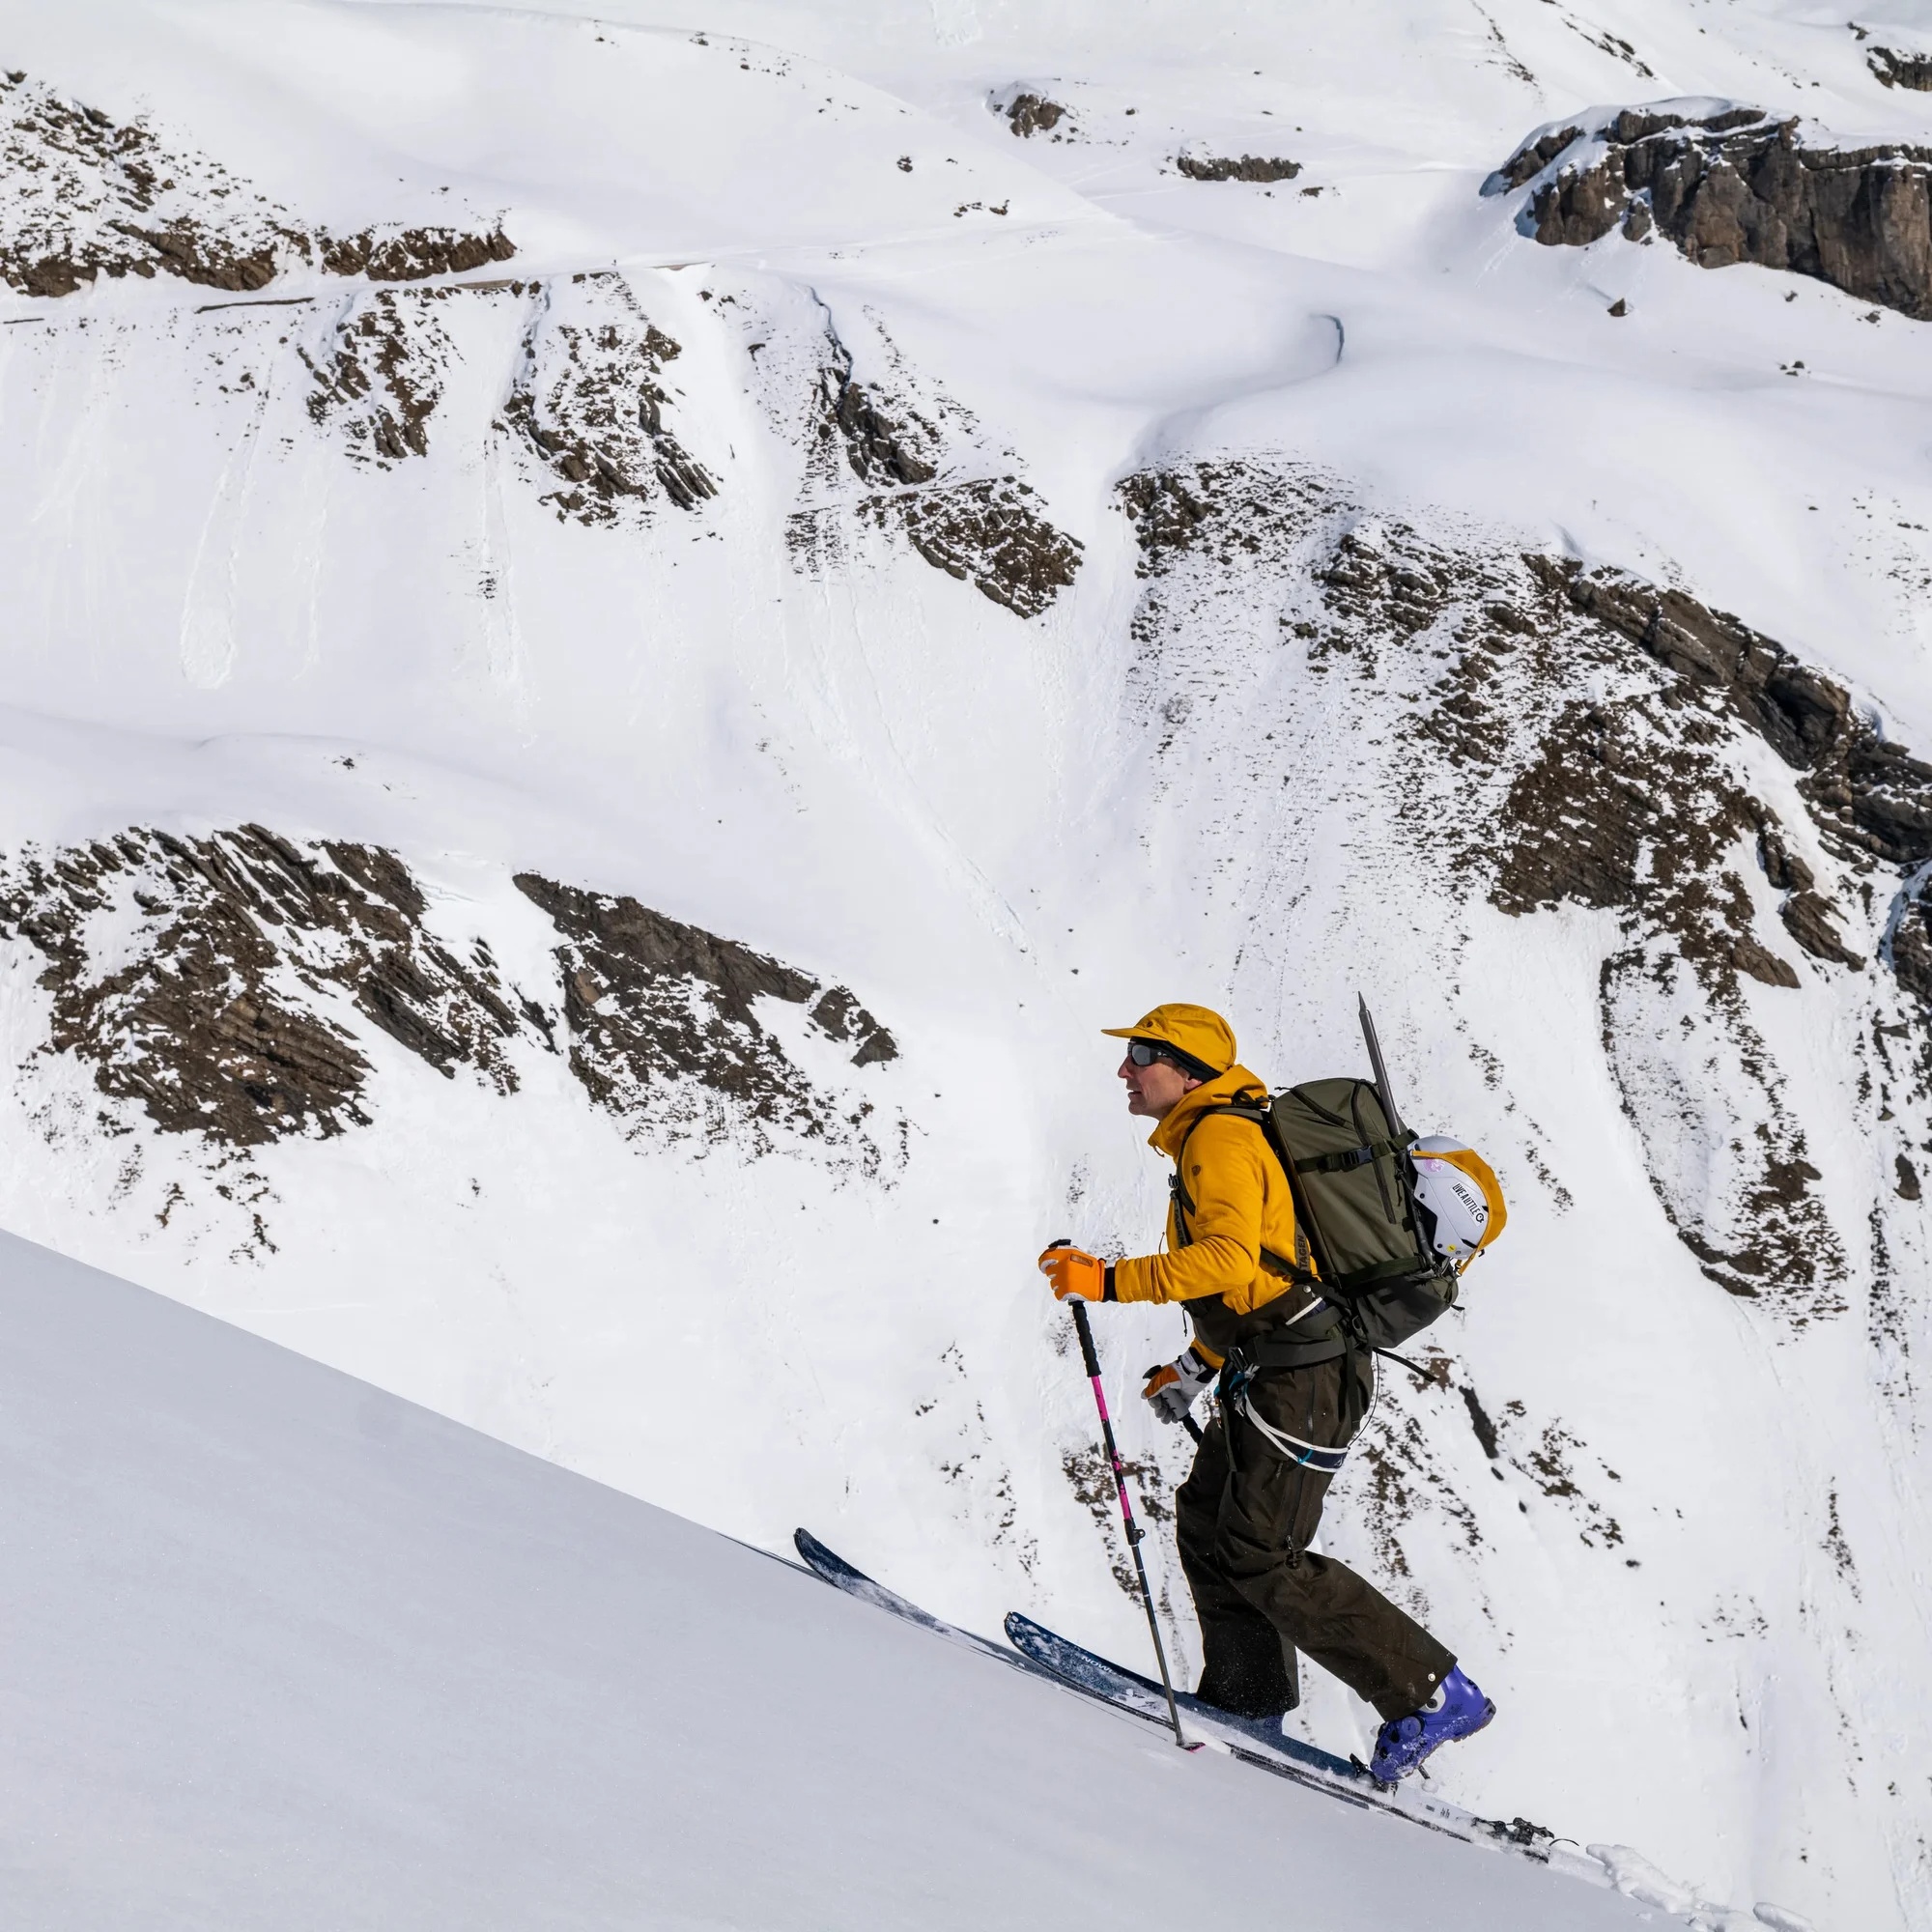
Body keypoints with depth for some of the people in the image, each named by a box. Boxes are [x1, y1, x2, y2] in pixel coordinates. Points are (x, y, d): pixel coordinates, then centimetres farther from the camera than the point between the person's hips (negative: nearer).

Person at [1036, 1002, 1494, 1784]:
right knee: (1206, 1519, 16)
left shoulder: (1220, 1137, -13)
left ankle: (1432, 1693, -4)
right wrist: (1196, 1367, 27)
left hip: (1301, 1376, -11)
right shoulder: (1207, 1139, 20)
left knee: (1262, 1559, -9)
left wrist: (1111, 1280, -29)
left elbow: (1229, 1257, -29)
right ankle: (1246, 1695, 25)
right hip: (1275, 1368, 11)